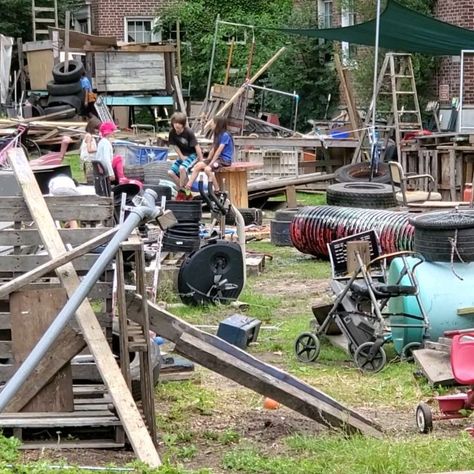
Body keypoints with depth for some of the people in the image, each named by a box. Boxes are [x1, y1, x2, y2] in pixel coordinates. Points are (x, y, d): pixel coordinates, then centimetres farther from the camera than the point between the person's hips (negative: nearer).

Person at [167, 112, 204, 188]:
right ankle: (182, 188, 10)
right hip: (182, 155, 6)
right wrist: (182, 157, -8)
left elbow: (196, 146, -21)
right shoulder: (172, 132, -10)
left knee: (182, 168, -32)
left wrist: (201, 160, -20)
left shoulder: (189, 132, -24)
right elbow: (175, 146, 1)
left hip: (192, 154, -6)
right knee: (171, 172, -5)